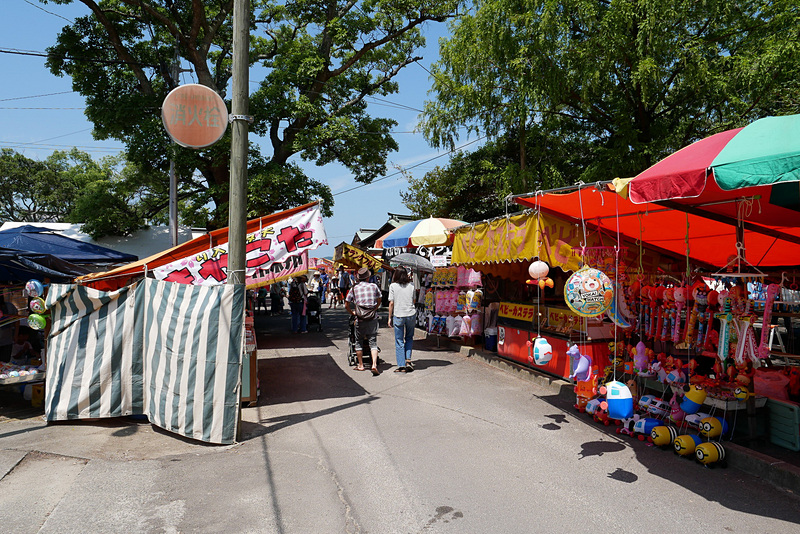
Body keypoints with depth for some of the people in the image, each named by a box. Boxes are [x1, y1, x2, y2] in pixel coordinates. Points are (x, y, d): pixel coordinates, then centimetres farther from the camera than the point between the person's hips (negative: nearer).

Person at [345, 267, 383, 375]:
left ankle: (361, 365, 20)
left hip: (360, 319, 0)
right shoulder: (374, 286, 4)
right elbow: (379, 301, 17)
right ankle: (374, 365, -13)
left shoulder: (354, 289, 2)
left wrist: (352, 313, 19)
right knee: (373, 342, 1)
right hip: (372, 318, 0)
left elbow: (346, 305, 3)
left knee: (359, 342, 14)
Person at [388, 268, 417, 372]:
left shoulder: (393, 286, -4)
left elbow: (391, 303, -4)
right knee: (409, 338, 20)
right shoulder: (411, 285, 3)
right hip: (411, 315, 2)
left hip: (398, 316, -2)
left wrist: (390, 317, 3)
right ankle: (408, 360, 7)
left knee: (399, 341, 5)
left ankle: (401, 366, 4)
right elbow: (413, 300, 7)